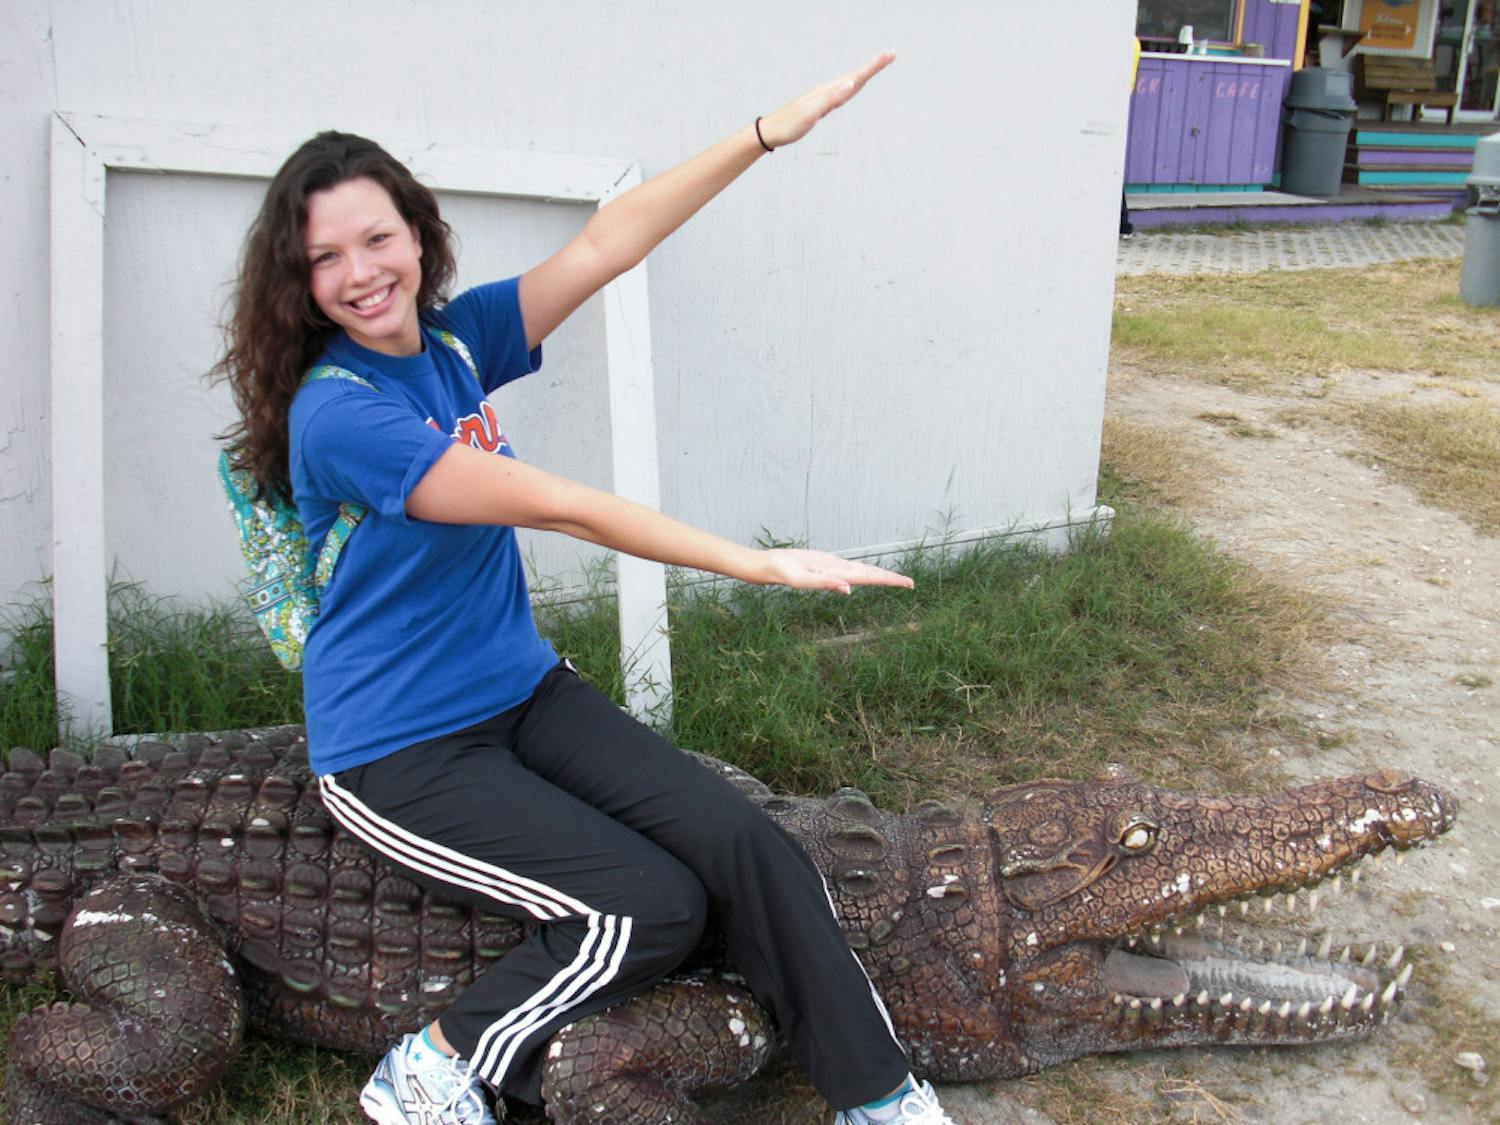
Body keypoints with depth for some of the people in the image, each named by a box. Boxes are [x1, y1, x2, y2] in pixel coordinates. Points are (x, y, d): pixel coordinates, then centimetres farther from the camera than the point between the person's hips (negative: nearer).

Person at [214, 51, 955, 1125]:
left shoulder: (455, 340, 1)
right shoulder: (336, 411, -21)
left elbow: (604, 245, -4)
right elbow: (559, 506, -24)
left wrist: (772, 131, -11)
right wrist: (763, 564, -23)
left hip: (523, 693, 6)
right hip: (399, 755, -6)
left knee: (744, 845, -9)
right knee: (651, 905, -17)